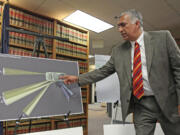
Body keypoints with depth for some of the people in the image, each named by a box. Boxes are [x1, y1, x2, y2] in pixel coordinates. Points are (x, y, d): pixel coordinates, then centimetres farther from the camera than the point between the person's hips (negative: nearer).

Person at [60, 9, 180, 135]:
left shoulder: (163, 37, -3)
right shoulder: (118, 51, 6)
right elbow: (103, 71, 8)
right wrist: (78, 78, 2)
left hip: (167, 102, -1)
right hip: (141, 106, 2)